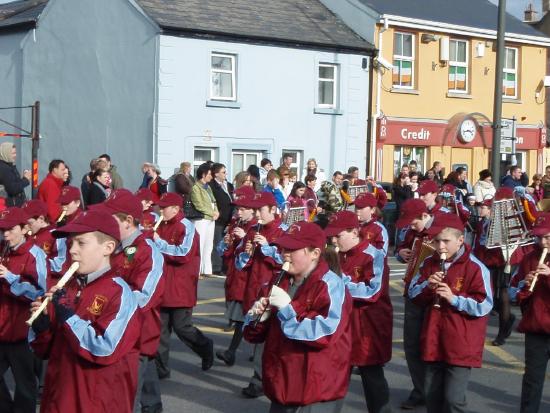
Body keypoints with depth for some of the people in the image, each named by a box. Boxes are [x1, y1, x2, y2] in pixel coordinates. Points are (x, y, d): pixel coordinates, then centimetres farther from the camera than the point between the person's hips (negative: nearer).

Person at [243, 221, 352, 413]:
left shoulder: (330, 285, -13)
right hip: (281, 387, 7)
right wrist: (257, 319, -8)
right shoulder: (277, 283, 11)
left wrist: (288, 308, -23)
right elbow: (254, 334, 14)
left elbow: (325, 333, -25)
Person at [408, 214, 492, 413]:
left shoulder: (475, 267, -12)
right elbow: (413, 294, 10)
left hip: (461, 346, -6)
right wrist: (427, 286, -10)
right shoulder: (428, 264, 7)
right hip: (433, 342, 6)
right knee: (432, 396, 14)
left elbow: (484, 306, -14)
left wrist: (454, 298, -24)